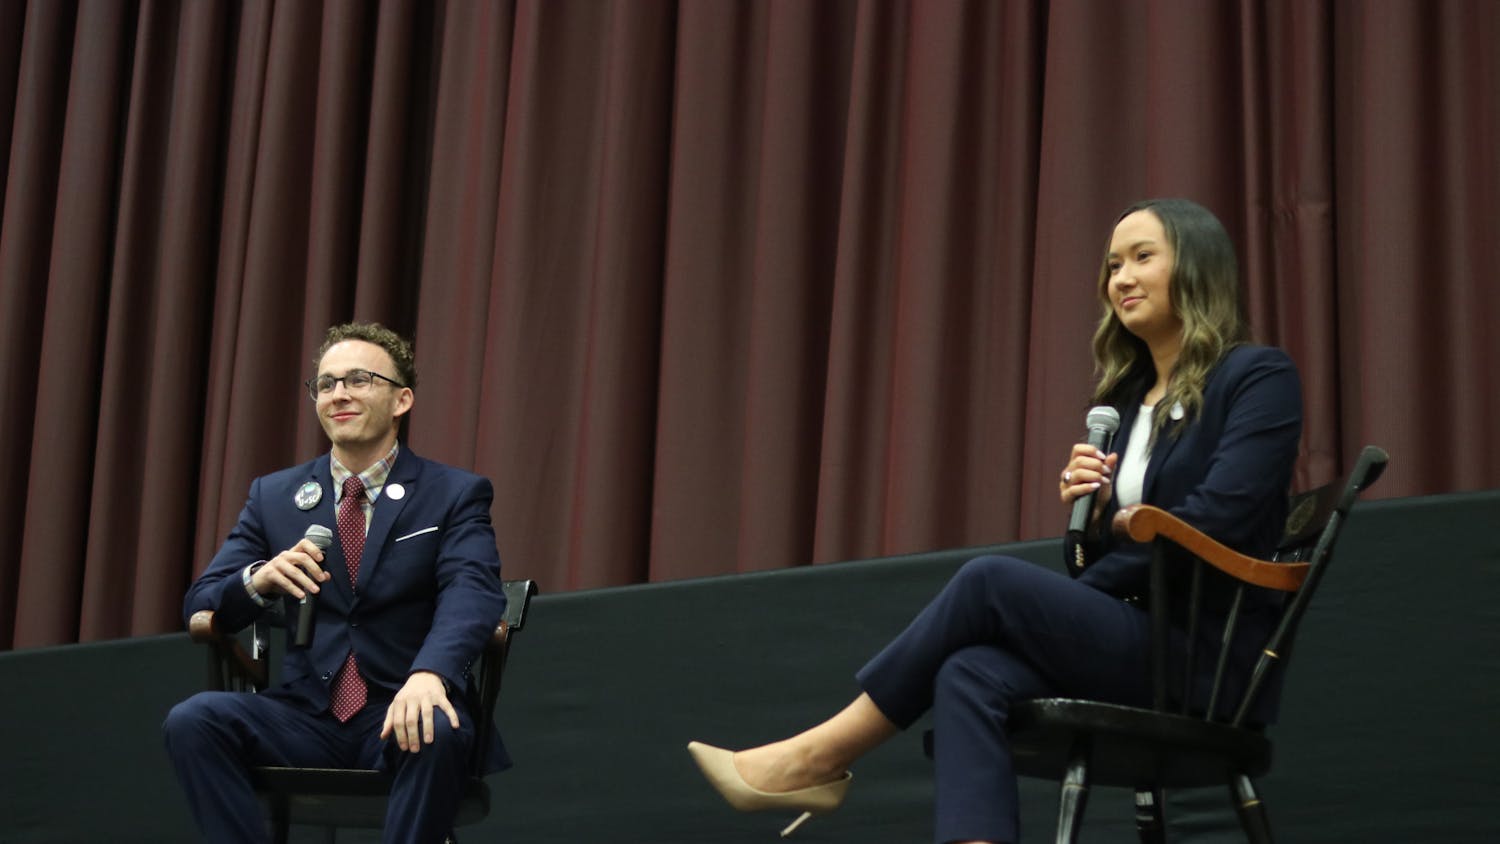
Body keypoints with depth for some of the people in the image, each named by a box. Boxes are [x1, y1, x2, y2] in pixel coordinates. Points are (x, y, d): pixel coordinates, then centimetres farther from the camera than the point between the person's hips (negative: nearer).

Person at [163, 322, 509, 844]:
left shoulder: (455, 494, 4)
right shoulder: (274, 496, 13)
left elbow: (471, 592, -14)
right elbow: (201, 606, 8)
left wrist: (429, 673, -37)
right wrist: (259, 579, -17)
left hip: (402, 712, -3)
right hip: (306, 717, 3)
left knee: (437, 733, -37)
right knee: (191, 720, -24)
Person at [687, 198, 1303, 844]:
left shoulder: (1259, 377, -2)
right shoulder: (1127, 397, 19)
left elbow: (1218, 518, -15)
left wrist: (1080, 593, -11)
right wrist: (1087, 506, -5)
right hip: (1133, 645, 6)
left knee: (992, 582, -23)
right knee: (972, 675, -24)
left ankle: (821, 757, -14)